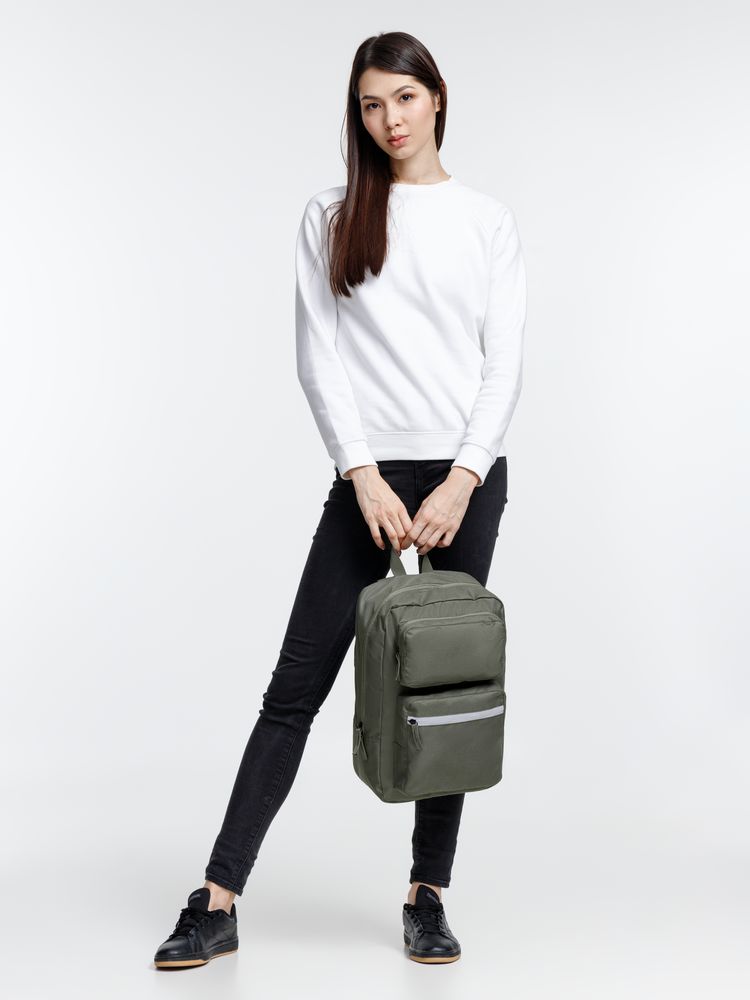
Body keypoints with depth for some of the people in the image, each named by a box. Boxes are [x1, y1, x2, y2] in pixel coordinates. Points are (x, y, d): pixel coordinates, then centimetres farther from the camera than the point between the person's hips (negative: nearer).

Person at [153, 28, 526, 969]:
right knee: (297, 686, -2)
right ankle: (217, 903, 2)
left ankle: (428, 899, 17)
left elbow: (505, 364, 2)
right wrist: (366, 478, -10)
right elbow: (318, 358, 0)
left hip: (468, 474, 0)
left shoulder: (488, 220, 8)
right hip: (370, 475, 0)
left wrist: (461, 483, -10)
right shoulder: (329, 218, 8)